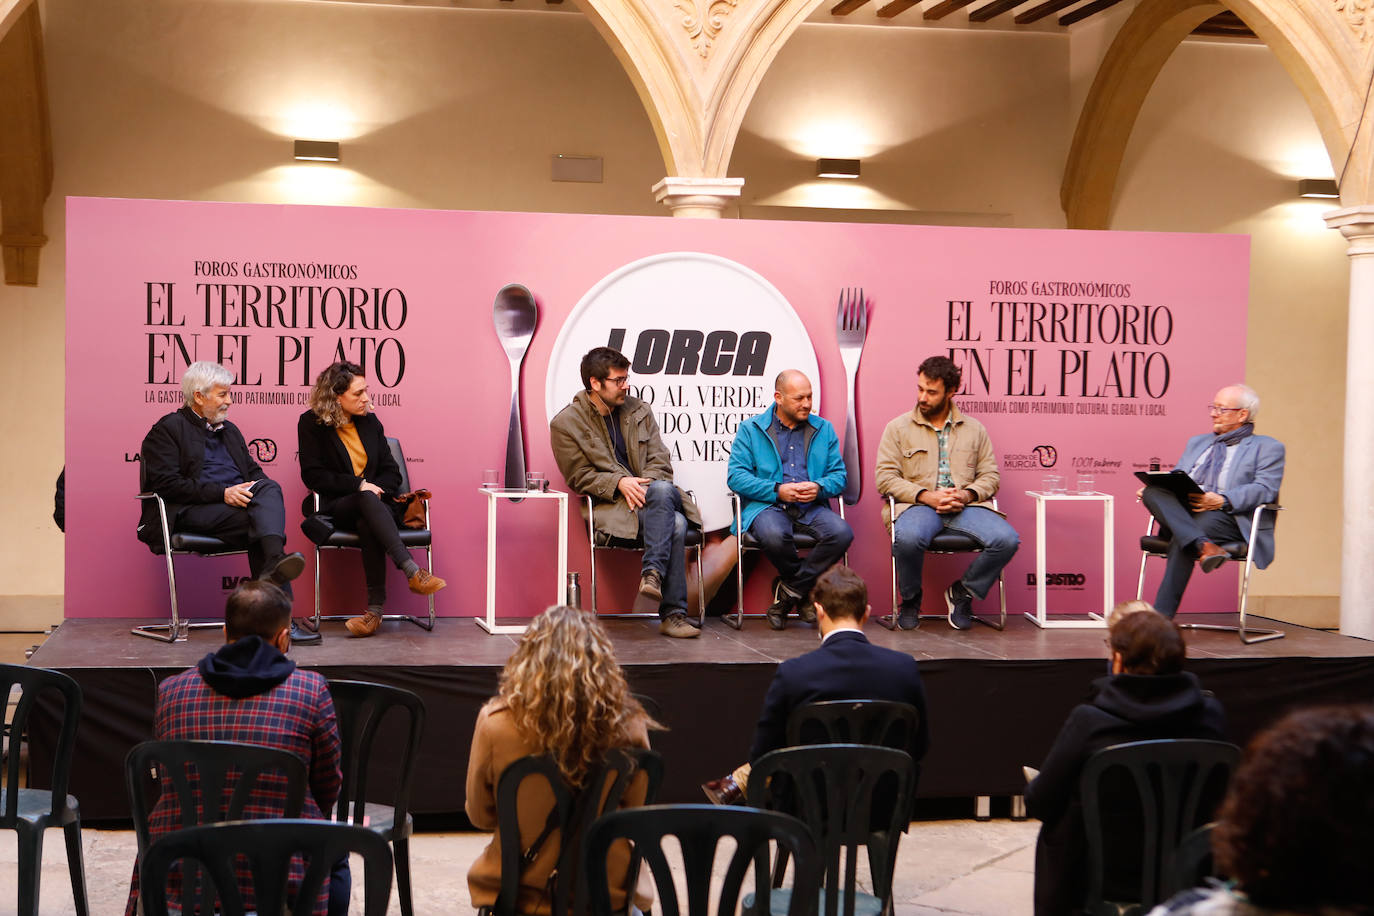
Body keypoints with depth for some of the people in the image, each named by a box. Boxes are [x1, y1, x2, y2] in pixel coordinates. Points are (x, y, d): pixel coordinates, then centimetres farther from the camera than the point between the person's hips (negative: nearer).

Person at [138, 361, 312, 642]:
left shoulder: (229, 430, 27)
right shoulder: (168, 429, 3)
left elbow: (253, 470, 22)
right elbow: (167, 484, -10)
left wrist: (259, 486, -4)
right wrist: (222, 493, -19)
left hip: (235, 500, 6)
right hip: (190, 513, -6)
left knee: (269, 488, -27)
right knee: (256, 520, -30)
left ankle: (274, 564, -47)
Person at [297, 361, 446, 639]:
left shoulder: (370, 422, 16)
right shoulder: (311, 424, 4)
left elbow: (391, 471, 17)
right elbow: (313, 475, -3)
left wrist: (377, 488, -7)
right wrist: (359, 485, -12)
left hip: (372, 501, 3)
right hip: (335, 506, -3)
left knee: (367, 524, -36)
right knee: (368, 501, -38)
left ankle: (375, 608, -43)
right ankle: (413, 572, -49)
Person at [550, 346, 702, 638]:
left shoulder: (639, 411, 16)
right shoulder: (566, 424, 2)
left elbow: (660, 460, 11)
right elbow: (580, 477, -1)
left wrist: (645, 485, -11)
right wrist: (619, 483, -18)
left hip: (652, 495, 4)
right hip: (611, 508, -4)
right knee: (674, 524, -34)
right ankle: (673, 613, -34)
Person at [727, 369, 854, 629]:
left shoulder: (824, 429, 17)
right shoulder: (751, 429, 8)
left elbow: (839, 475, 12)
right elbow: (736, 476, -2)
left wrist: (819, 488, -11)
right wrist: (777, 490, -14)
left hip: (811, 508, 3)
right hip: (767, 506, -3)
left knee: (842, 533, -29)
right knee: (773, 536, -38)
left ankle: (788, 591, -11)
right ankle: (805, 591, -7)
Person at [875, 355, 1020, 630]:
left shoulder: (974, 429, 17)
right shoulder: (898, 428, 10)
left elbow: (990, 476, 13)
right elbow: (885, 477, 1)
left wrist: (967, 495, -10)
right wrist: (927, 496, -13)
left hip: (965, 505, 2)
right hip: (917, 505, -2)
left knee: (1007, 540, -26)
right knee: (908, 538, -39)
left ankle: (963, 592, 1)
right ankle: (910, 599, -6)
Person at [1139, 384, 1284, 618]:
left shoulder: (1266, 447, 12)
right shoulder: (1197, 443, 33)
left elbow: (1265, 489, -4)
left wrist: (1222, 500, -21)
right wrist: (1151, 489, 0)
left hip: (1226, 518, -5)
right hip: (1180, 513, 5)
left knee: (1181, 541, -36)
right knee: (1153, 492, -27)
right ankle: (1203, 545, -45)